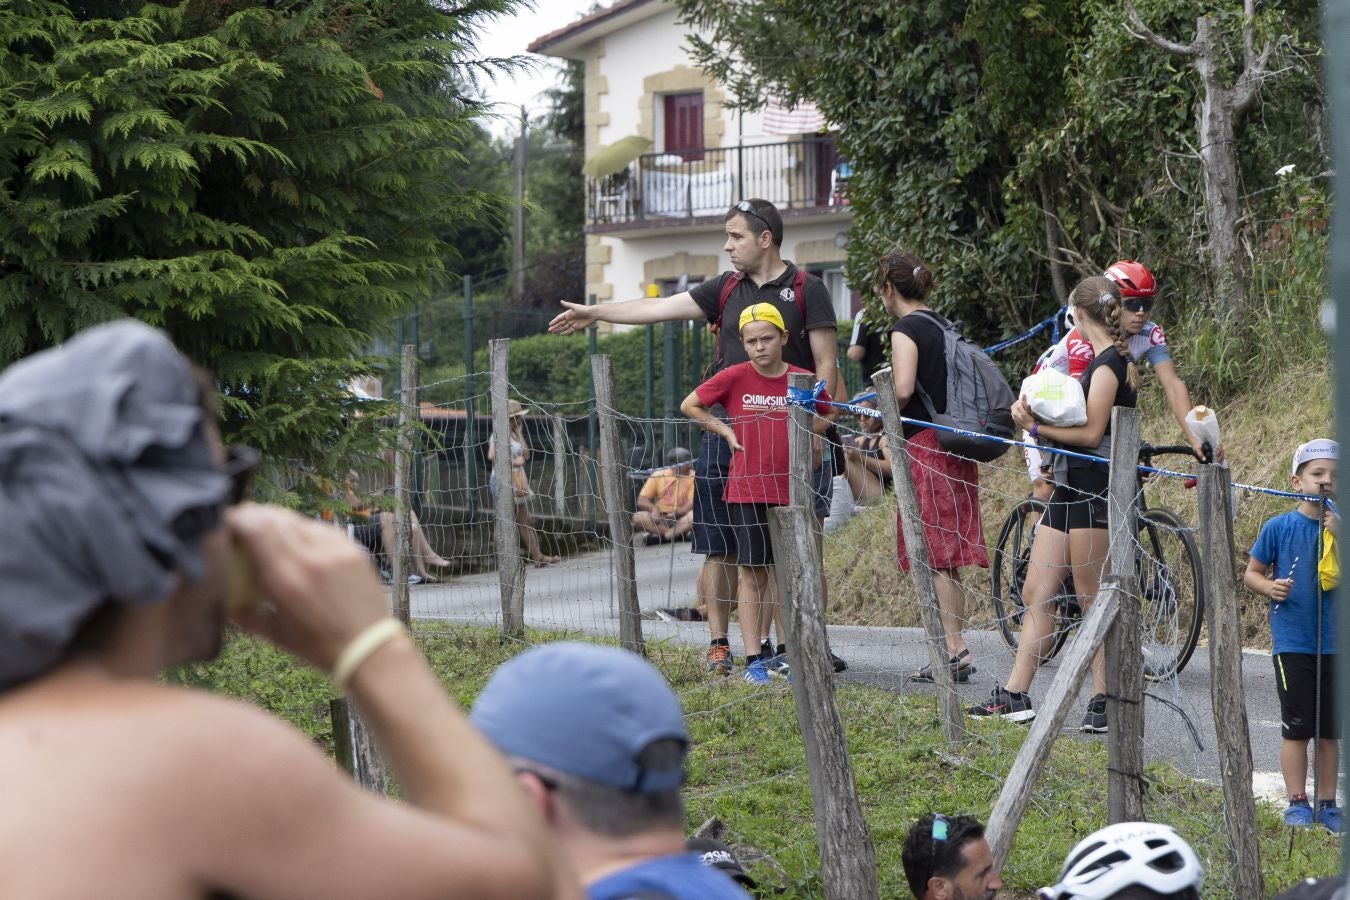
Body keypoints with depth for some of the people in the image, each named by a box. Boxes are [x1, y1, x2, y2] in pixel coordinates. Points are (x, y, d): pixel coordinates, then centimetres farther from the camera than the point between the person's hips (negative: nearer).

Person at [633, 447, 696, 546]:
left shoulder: (692, 477, 0)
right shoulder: (658, 476, 3)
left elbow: (692, 504, -9)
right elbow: (641, 501, 1)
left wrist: (678, 512, -30)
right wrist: (654, 508, -20)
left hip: (680, 518, -1)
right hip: (660, 519, 1)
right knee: (638, 517, -28)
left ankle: (660, 536, -32)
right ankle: (677, 535, -29)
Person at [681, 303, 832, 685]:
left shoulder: (802, 380, 0)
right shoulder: (734, 377, -4)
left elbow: (828, 416, 18)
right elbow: (690, 405, 7)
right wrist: (725, 431, -1)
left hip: (789, 489, 2)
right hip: (747, 489, -2)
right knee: (751, 573, -3)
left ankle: (784, 649, 19)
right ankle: (753, 659, -3)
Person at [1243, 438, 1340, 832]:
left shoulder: (1341, 526, 3)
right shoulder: (1279, 527, -3)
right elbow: (1251, 572, 4)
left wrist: (1338, 536, -16)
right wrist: (1269, 587, -17)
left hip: (1334, 645, 3)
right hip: (1292, 643, -3)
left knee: (1330, 730, 8)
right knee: (1297, 728, 0)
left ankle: (1327, 803, 16)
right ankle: (1297, 802, 8)